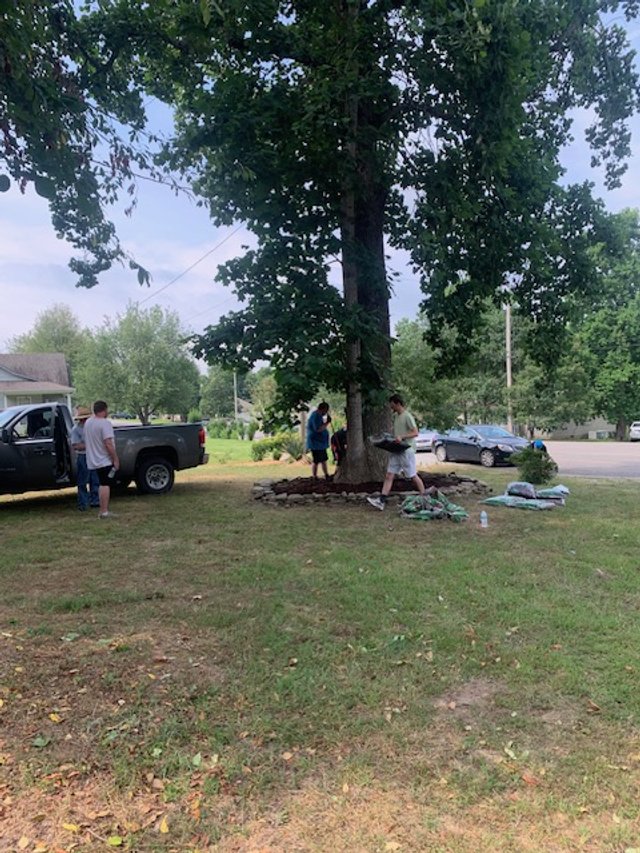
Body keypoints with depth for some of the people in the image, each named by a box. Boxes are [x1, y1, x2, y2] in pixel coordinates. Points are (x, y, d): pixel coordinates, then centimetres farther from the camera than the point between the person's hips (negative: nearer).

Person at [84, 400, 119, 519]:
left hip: (94, 460, 8)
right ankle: (104, 512, -5)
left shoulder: (87, 423, 10)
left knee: (102, 484, 15)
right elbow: (108, 443, -23)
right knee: (105, 485, -5)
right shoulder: (105, 423, -17)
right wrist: (116, 459, -19)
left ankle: (102, 511, 18)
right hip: (105, 460, -8)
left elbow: (87, 442, 18)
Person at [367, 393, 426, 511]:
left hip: (407, 450, -8)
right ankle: (381, 501, -3)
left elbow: (415, 432, -17)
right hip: (396, 450, 8)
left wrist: (402, 437, -26)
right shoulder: (395, 416, 14)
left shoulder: (407, 416, -12)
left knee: (413, 476, 1)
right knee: (389, 475, 1)